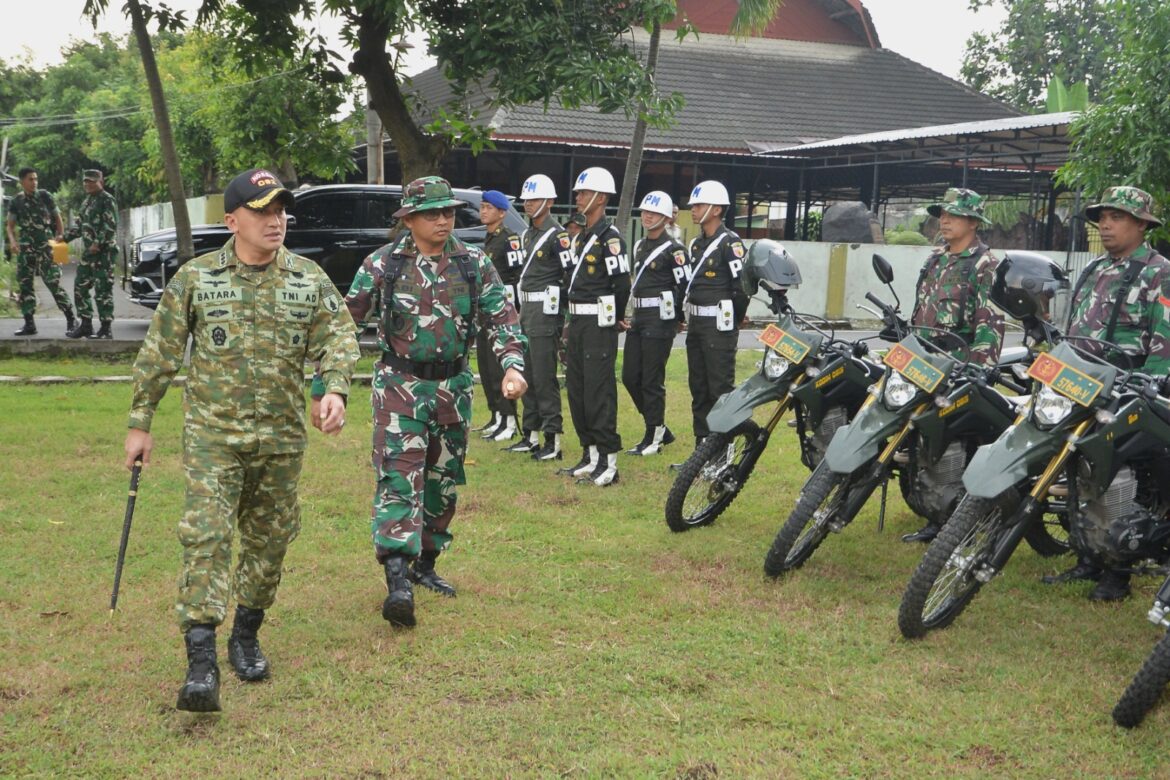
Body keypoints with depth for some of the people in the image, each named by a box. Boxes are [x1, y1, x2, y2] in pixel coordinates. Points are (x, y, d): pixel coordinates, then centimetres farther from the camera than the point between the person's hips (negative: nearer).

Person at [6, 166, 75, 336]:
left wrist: (61, 236, -5)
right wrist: (12, 241, -12)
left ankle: (71, 320, -2)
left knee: (53, 284, -10)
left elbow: (57, 218, 6)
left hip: (46, 247, -4)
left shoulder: (44, 196, 1)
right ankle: (29, 324, 10)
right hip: (25, 248, 4)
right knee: (25, 284, 4)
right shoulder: (16, 201, 7)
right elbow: (10, 225, 6)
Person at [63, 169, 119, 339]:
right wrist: (65, 237, 16)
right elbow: (80, 225, 25)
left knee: (103, 290, -8)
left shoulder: (107, 200, -8)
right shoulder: (87, 201, 19)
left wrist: (98, 243, -23)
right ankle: (85, 324, 18)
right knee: (80, 287, 10)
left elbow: (110, 226, -17)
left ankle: (106, 328, -4)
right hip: (88, 252, 9)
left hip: (104, 252, -9)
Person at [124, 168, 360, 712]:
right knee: (206, 536, -12)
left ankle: (246, 636, 31)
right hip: (212, 433, -2)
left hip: (282, 438, 3)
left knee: (270, 540, 11)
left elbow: (337, 339, 0)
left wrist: (335, 389, -20)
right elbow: (159, 355, 4)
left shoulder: (309, 280, 3)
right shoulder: (195, 279, -1)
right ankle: (200, 662, -12)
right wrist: (140, 423, 5)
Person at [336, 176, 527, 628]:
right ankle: (397, 581, -20)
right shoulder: (383, 264, -4)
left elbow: (502, 319, 1)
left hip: (453, 388, 4)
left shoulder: (475, 264, 2)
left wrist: (512, 366, -16)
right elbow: (347, 318, 1)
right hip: (400, 386, -4)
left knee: (443, 481, 12)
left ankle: (425, 564, 29)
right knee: (400, 478, -15)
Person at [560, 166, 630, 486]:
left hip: (599, 324, -10)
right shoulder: (580, 237, 17)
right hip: (577, 321, 10)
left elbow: (622, 282, -16)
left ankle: (608, 461, -5)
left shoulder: (610, 237, -13)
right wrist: (574, 317, 15)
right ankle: (590, 454, 20)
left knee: (599, 392, -9)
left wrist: (615, 319, -4)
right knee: (576, 389, 12)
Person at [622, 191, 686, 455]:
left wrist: (678, 319, -7)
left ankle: (653, 438, 5)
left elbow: (686, 285, -12)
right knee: (630, 377, 8)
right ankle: (660, 429, 21)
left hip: (660, 319, -9)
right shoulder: (640, 246, 16)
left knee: (652, 380, -5)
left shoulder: (673, 250, -10)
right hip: (638, 318, 9)